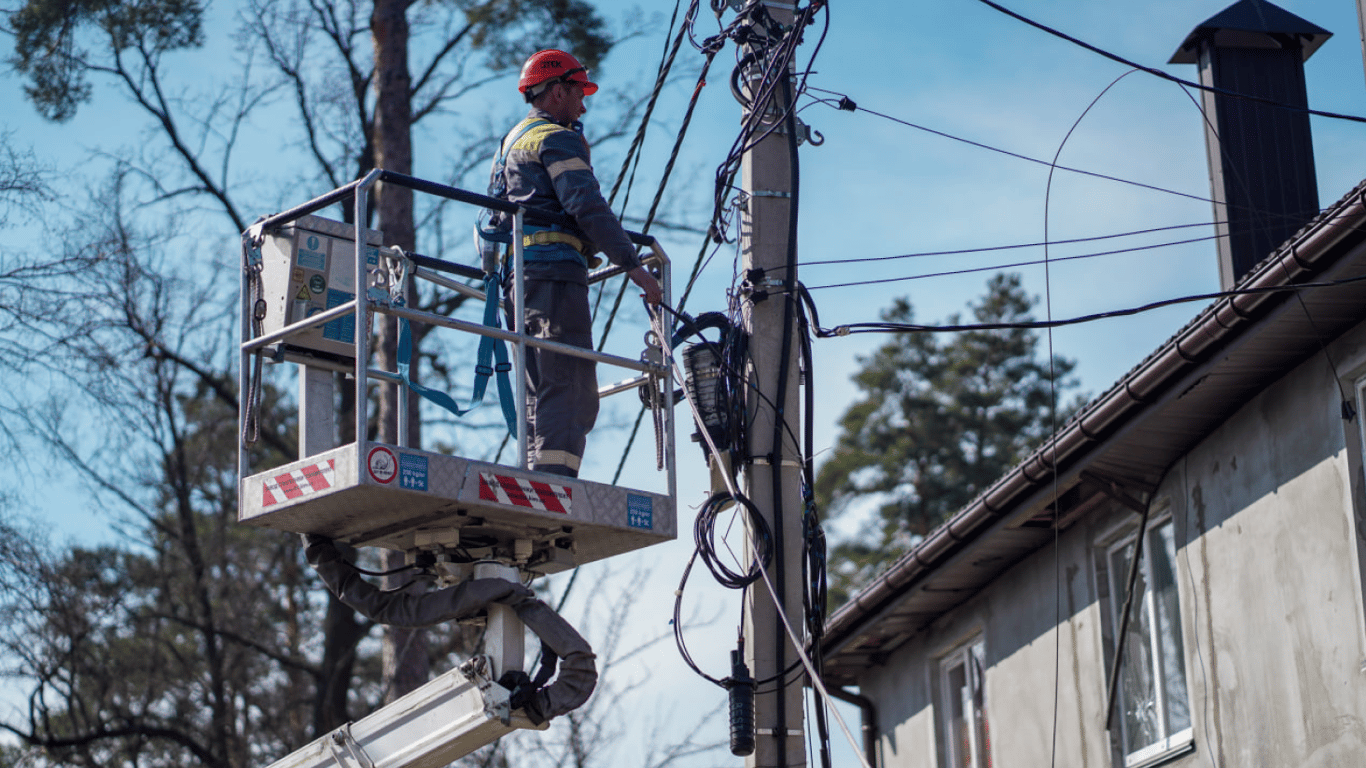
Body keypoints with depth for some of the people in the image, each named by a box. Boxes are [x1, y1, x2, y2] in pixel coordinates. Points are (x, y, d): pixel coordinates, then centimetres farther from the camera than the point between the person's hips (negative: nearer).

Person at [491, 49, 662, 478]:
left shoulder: (513, 141, 28)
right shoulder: (557, 138, -2)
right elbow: (586, 205, -16)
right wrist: (632, 264, -17)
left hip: (517, 278, 10)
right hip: (554, 272, -10)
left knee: (542, 394, 8)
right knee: (570, 390, -15)